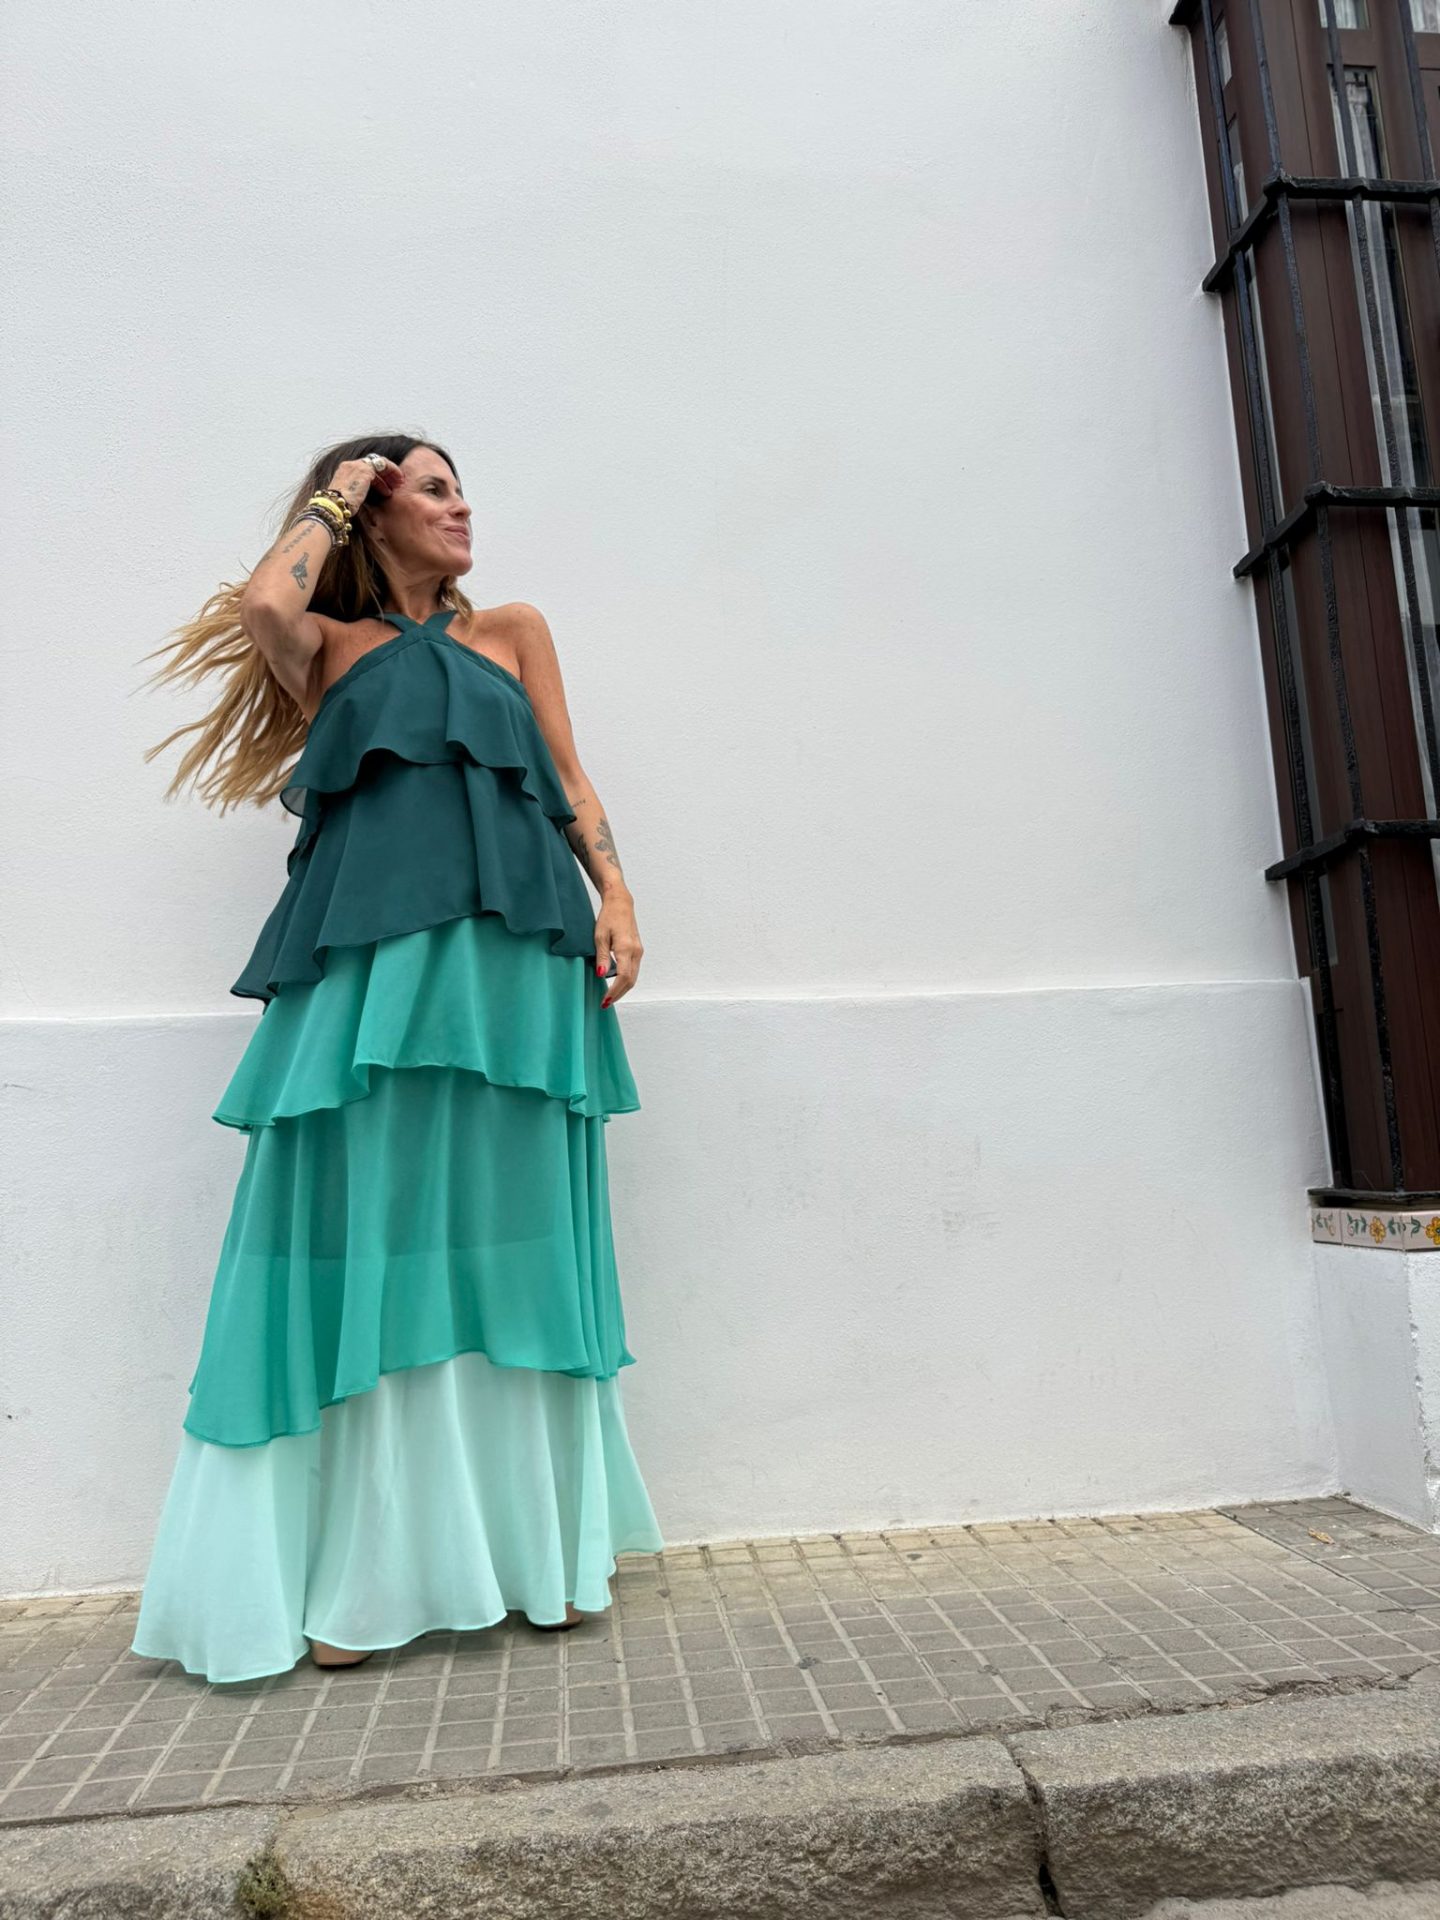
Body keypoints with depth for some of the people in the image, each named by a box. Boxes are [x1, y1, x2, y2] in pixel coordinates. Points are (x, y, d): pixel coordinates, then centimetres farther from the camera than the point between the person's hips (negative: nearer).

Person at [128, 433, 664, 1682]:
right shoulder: (330, 645, 17)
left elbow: (570, 780, 15)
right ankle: (367, 1574, 10)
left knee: (512, 1248, 3)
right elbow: (269, 608, -6)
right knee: (377, 1241, -2)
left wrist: (618, 900, 0)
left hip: (516, 967, 2)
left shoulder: (514, 631, 23)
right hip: (378, 962, -1)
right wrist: (335, 494, 11)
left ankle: (537, 1546, 14)